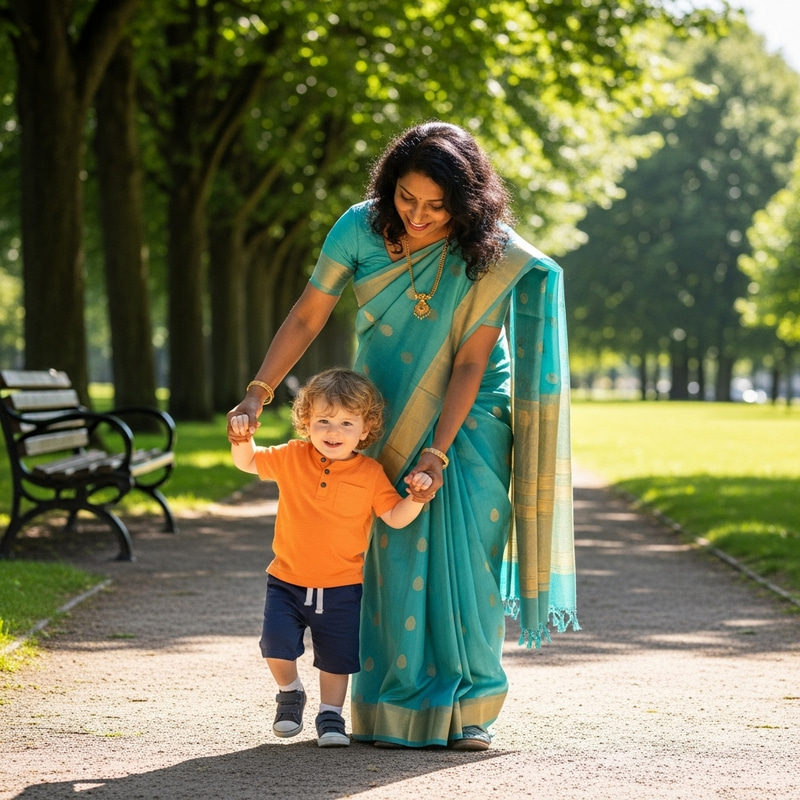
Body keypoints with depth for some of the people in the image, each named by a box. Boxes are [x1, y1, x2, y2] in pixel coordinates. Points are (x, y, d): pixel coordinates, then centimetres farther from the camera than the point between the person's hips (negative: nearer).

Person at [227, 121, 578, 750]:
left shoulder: (493, 257, -19)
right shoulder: (363, 227, -14)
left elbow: (470, 361, -19)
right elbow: (308, 315, -11)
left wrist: (437, 452, -26)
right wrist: (260, 391, -22)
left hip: (468, 415, -1)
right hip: (387, 415, 2)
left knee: (464, 545, -9)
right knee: (394, 552, -4)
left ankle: (468, 706, 0)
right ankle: (399, 707, 4)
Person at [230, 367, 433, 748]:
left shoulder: (370, 474, -8)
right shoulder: (292, 458, -6)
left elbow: (396, 518, -5)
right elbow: (247, 462, 3)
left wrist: (416, 497, -24)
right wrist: (242, 439, -18)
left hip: (342, 587, 0)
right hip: (288, 581, 0)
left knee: (337, 658, 8)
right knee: (276, 643, -12)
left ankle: (330, 715, 30)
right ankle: (290, 692, 18)